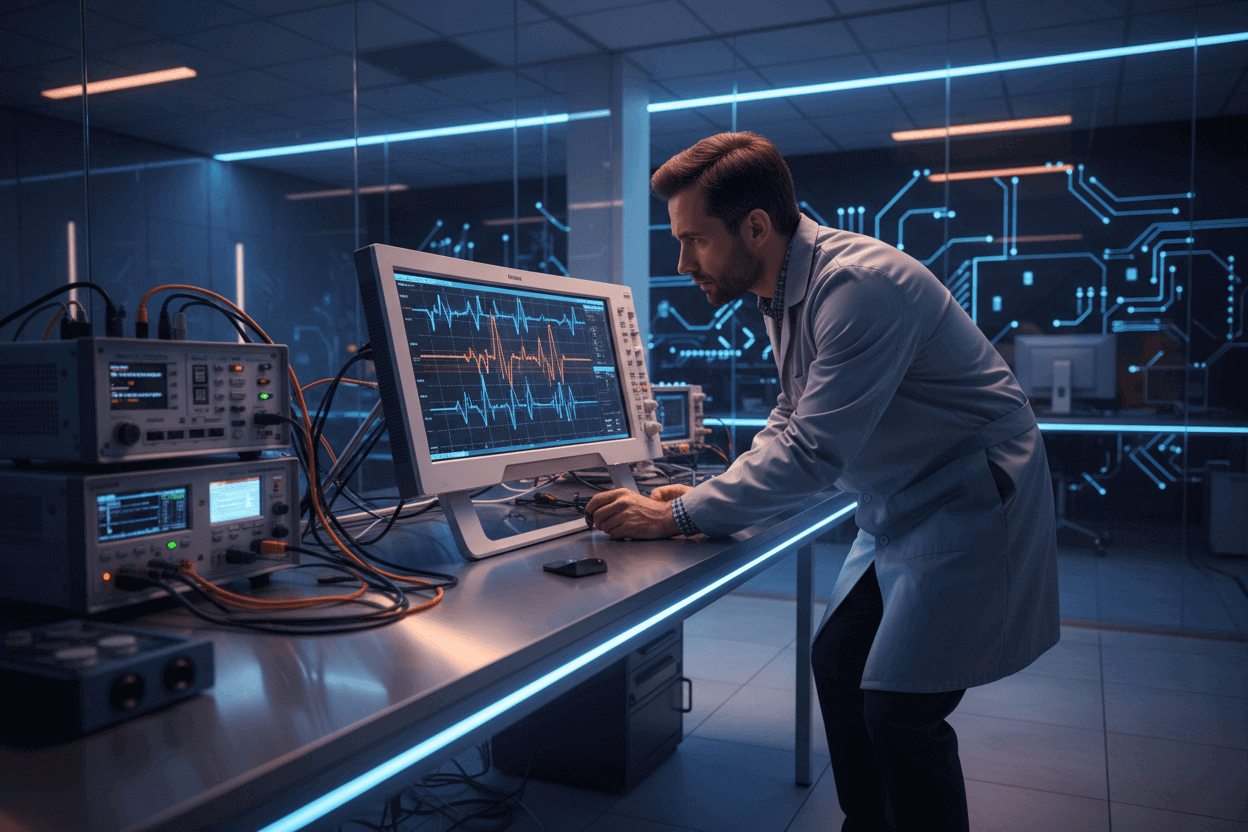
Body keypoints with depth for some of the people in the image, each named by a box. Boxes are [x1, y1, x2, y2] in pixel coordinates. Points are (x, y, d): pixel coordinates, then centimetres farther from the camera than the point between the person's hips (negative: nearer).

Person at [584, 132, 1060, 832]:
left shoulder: (860, 283, -27)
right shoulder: (785, 294, 3)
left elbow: (815, 453, -28)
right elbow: (791, 424, 13)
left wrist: (679, 518, -22)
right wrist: (710, 495, -1)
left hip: (969, 505, -9)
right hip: (899, 510, 9)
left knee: (900, 710, -10)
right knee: (838, 664, 13)